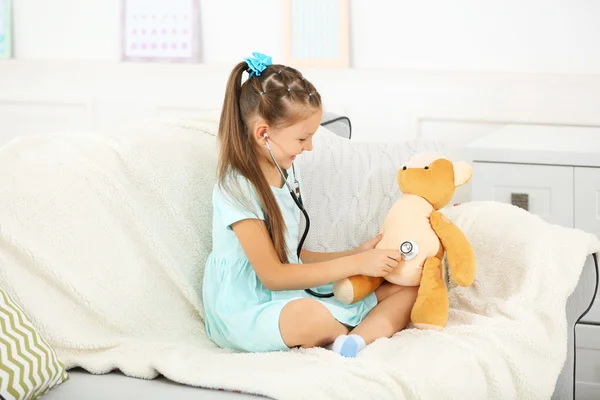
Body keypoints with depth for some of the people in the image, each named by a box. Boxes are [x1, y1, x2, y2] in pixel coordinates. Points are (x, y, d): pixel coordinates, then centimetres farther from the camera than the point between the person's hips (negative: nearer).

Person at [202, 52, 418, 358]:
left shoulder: (288, 173, 10)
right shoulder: (237, 189, -16)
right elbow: (272, 274, -18)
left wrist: (355, 254, 4)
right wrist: (355, 264, -18)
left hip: (293, 294, 9)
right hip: (246, 314, -9)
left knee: (407, 289, -2)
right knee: (309, 315, -43)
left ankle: (354, 341, -28)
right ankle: (374, 330, -13)